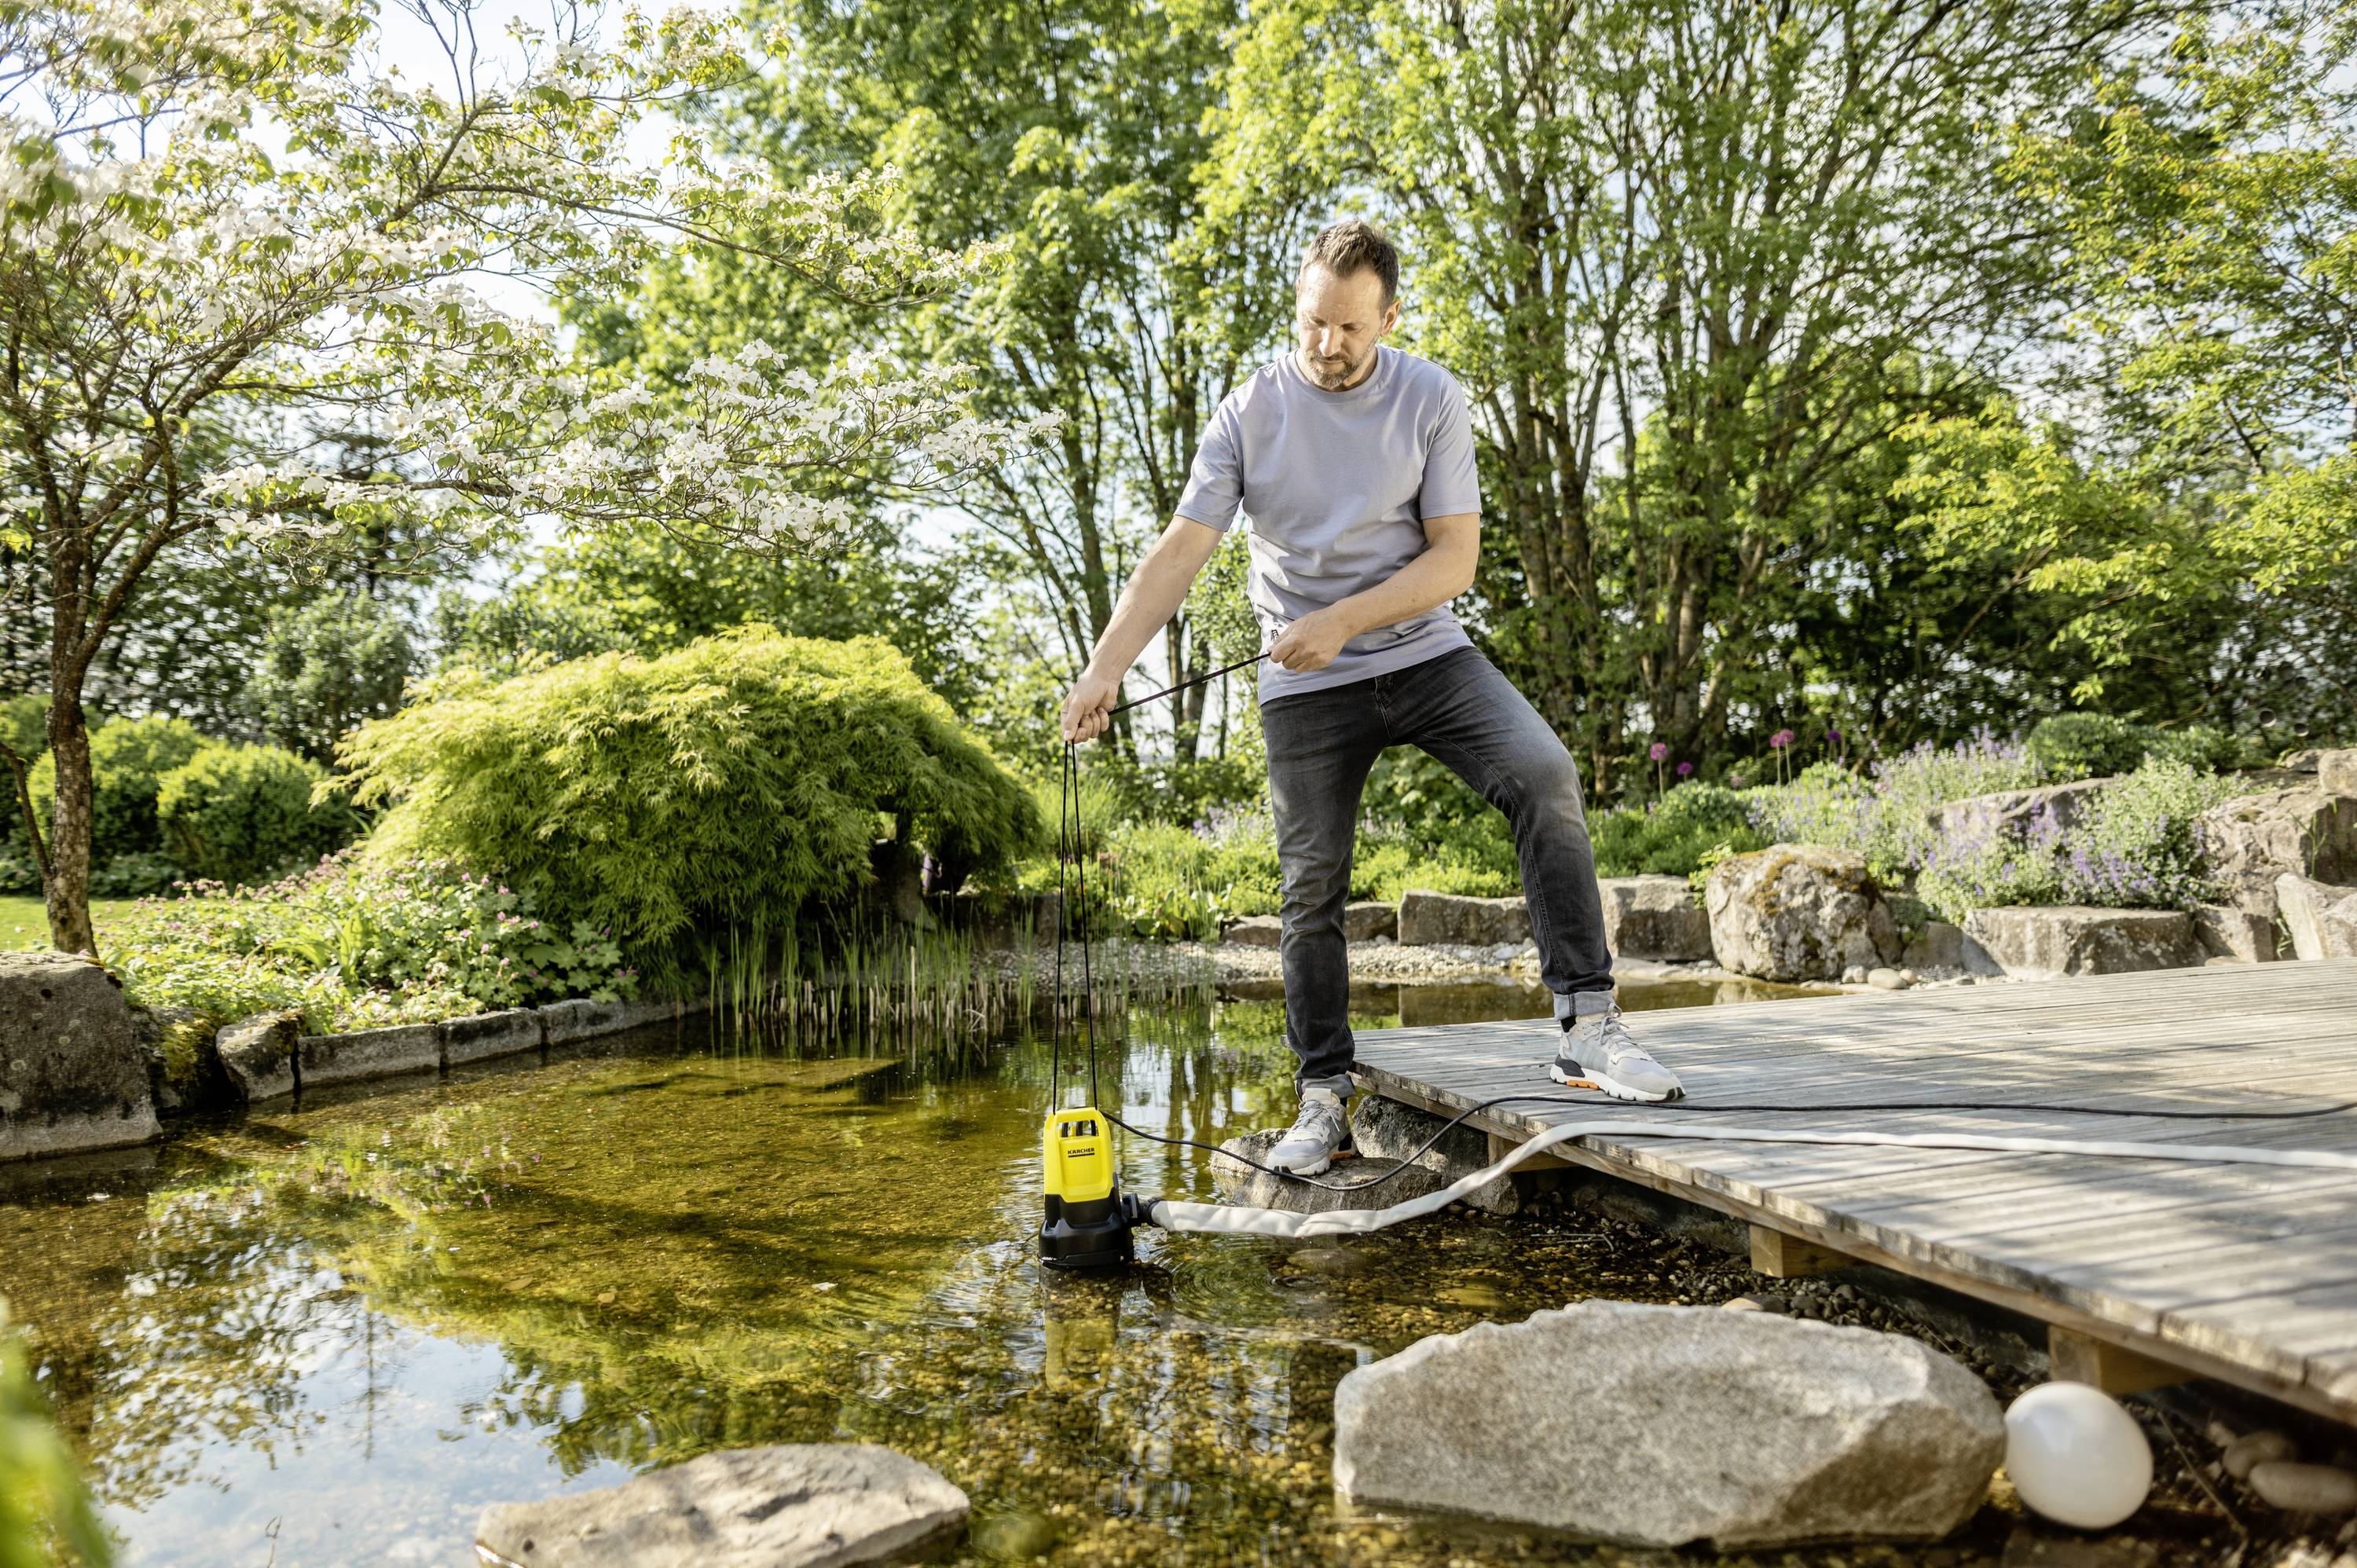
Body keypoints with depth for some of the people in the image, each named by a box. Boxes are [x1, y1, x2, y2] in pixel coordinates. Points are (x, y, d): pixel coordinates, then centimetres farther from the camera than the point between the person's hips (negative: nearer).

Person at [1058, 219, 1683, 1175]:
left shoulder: (1432, 399, -3)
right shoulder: (1250, 412, -3)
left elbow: (1454, 558, -7)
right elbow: (1180, 549, -10)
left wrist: (1342, 621, -19)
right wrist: (1105, 667, -21)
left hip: (1426, 655, 0)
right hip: (1304, 686, 0)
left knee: (1543, 776, -23)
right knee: (1312, 889, 1)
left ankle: (1587, 1025, -17)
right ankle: (1324, 1098, 15)